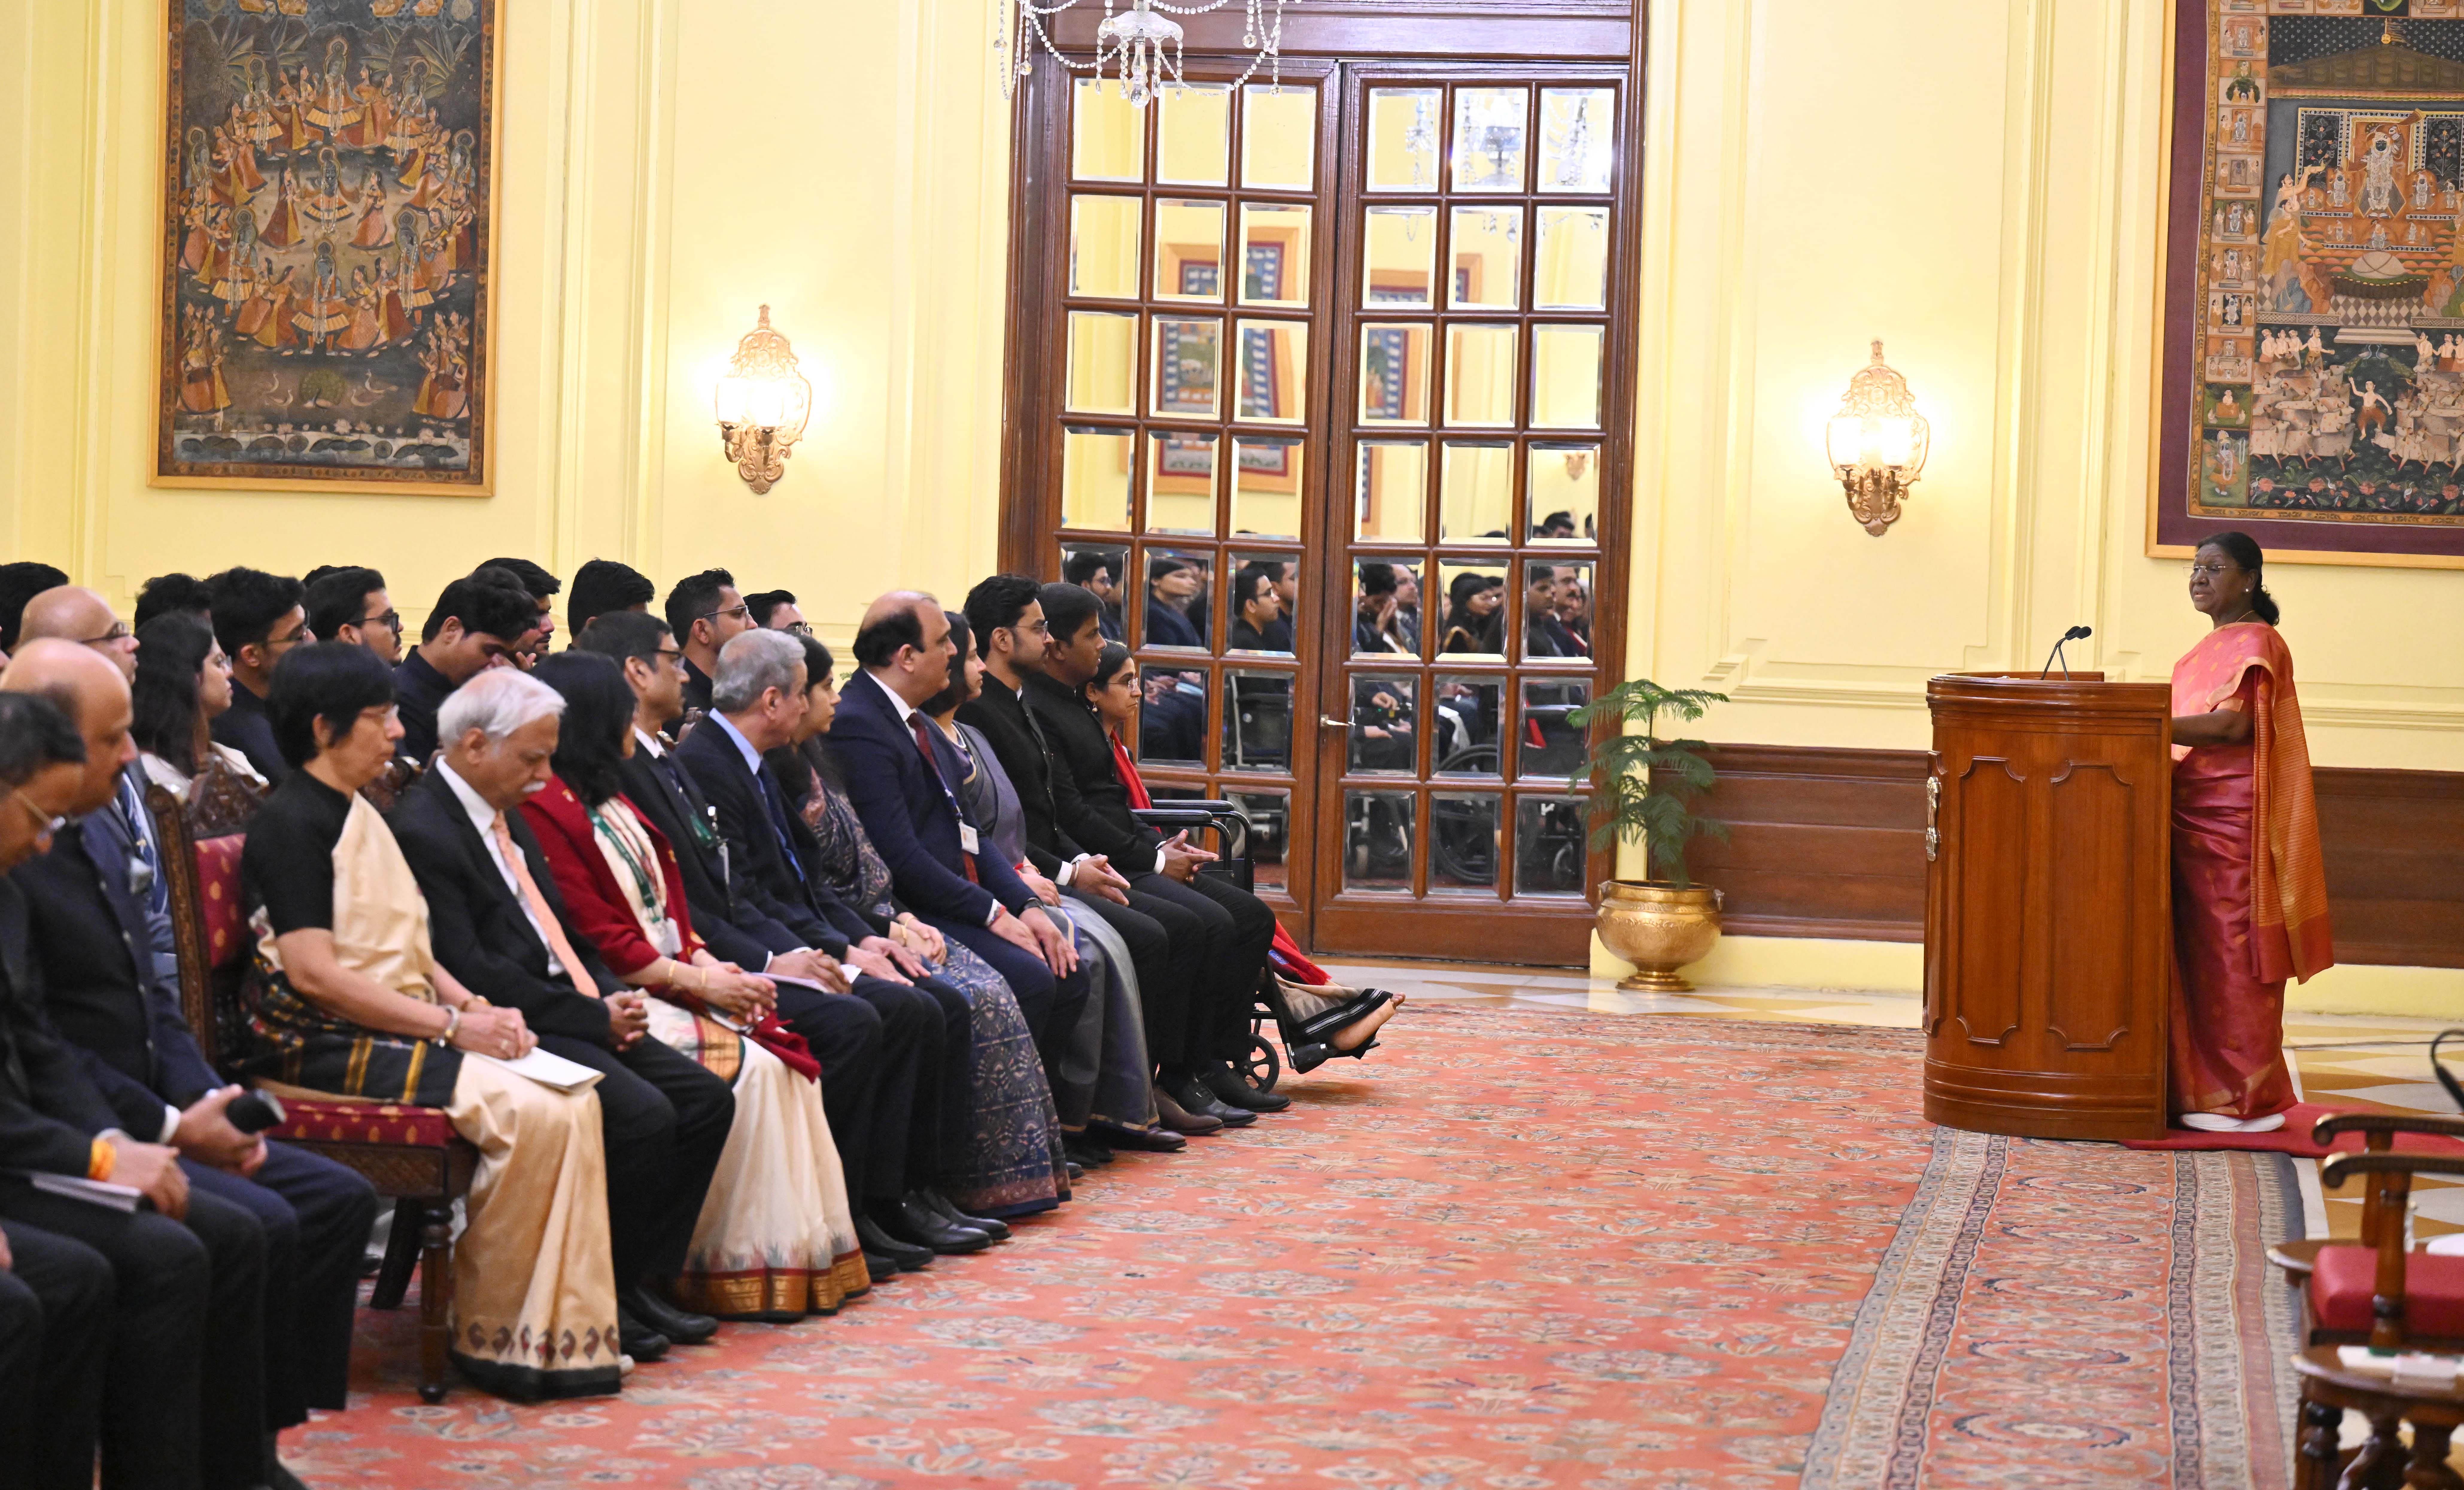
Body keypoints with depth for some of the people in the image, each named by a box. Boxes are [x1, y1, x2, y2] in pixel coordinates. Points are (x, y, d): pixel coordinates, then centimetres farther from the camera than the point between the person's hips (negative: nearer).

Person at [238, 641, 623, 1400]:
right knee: (532, 1114, -24)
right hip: (321, 1051, -9)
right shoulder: (292, 821, -11)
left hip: (397, 1033, 9)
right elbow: (313, 973, -19)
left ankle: (565, 1330, -6)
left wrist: (475, 1005, 1)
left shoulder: (357, 814, 19)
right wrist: (450, 1025, -17)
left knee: (575, 1101, -7)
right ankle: (492, 1338, -10)